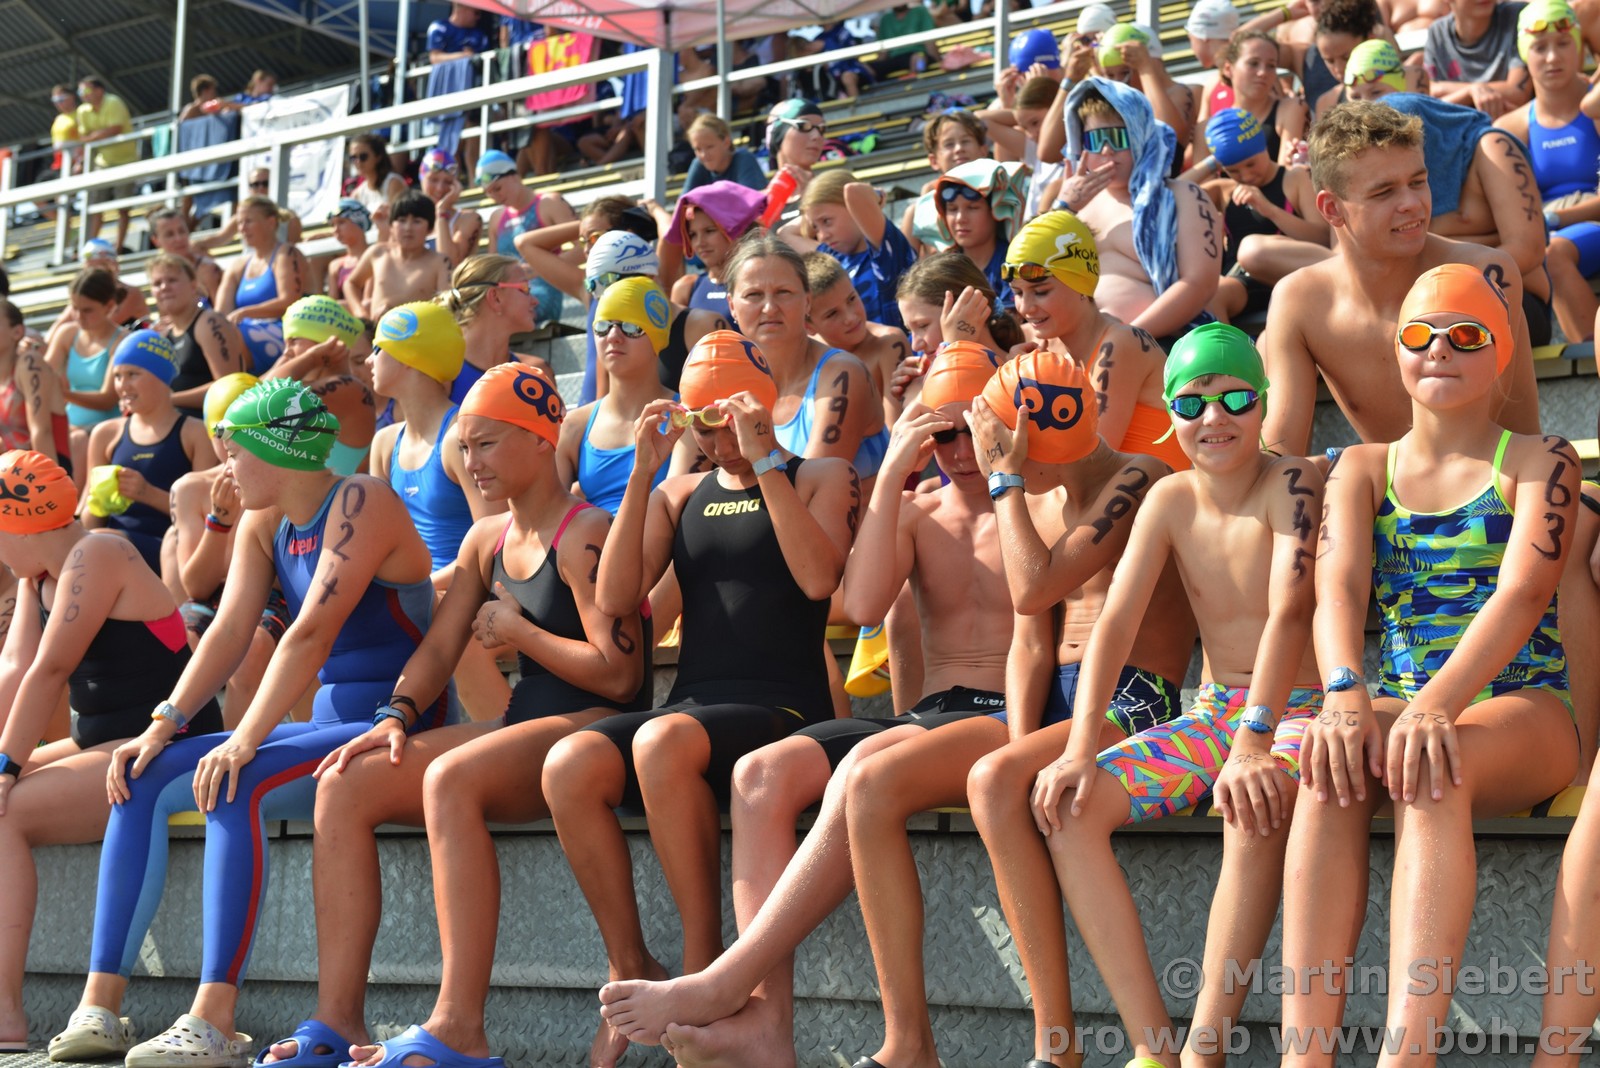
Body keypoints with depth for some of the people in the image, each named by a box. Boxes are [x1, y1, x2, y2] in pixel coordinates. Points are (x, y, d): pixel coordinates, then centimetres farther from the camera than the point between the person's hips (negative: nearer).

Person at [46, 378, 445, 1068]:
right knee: (144, 778, -5)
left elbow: (314, 632, -25)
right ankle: (100, 1006, -10)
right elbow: (229, 632, 4)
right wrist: (162, 726, -10)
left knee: (235, 786, -32)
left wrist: (247, 739, -31)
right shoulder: (263, 524, 13)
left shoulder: (359, 505, -14)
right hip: (325, 729, 9)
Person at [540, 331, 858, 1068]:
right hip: (690, 708, 5)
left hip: (780, 709, -4)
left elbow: (818, 577, -12)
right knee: (569, 766, -26)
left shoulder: (819, 477, 9)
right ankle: (630, 969, -12)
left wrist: (764, 463, -10)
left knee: (663, 743, -37)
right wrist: (642, 474, 1)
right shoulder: (680, 495, 20)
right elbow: (614, 597, 7)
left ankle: (703, 965, -24)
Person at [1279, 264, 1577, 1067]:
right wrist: (1344, 696, -28)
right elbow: (1338, 586, -5)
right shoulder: (1363, 468, 14)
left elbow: (1523, 592, -14)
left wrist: (1440, 703, -33)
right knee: (1332, 768, -33)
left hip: (1519, 709, -2)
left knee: (1432, 772, -37)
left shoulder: (1539, 463, 5)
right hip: (1395, 701, 2)